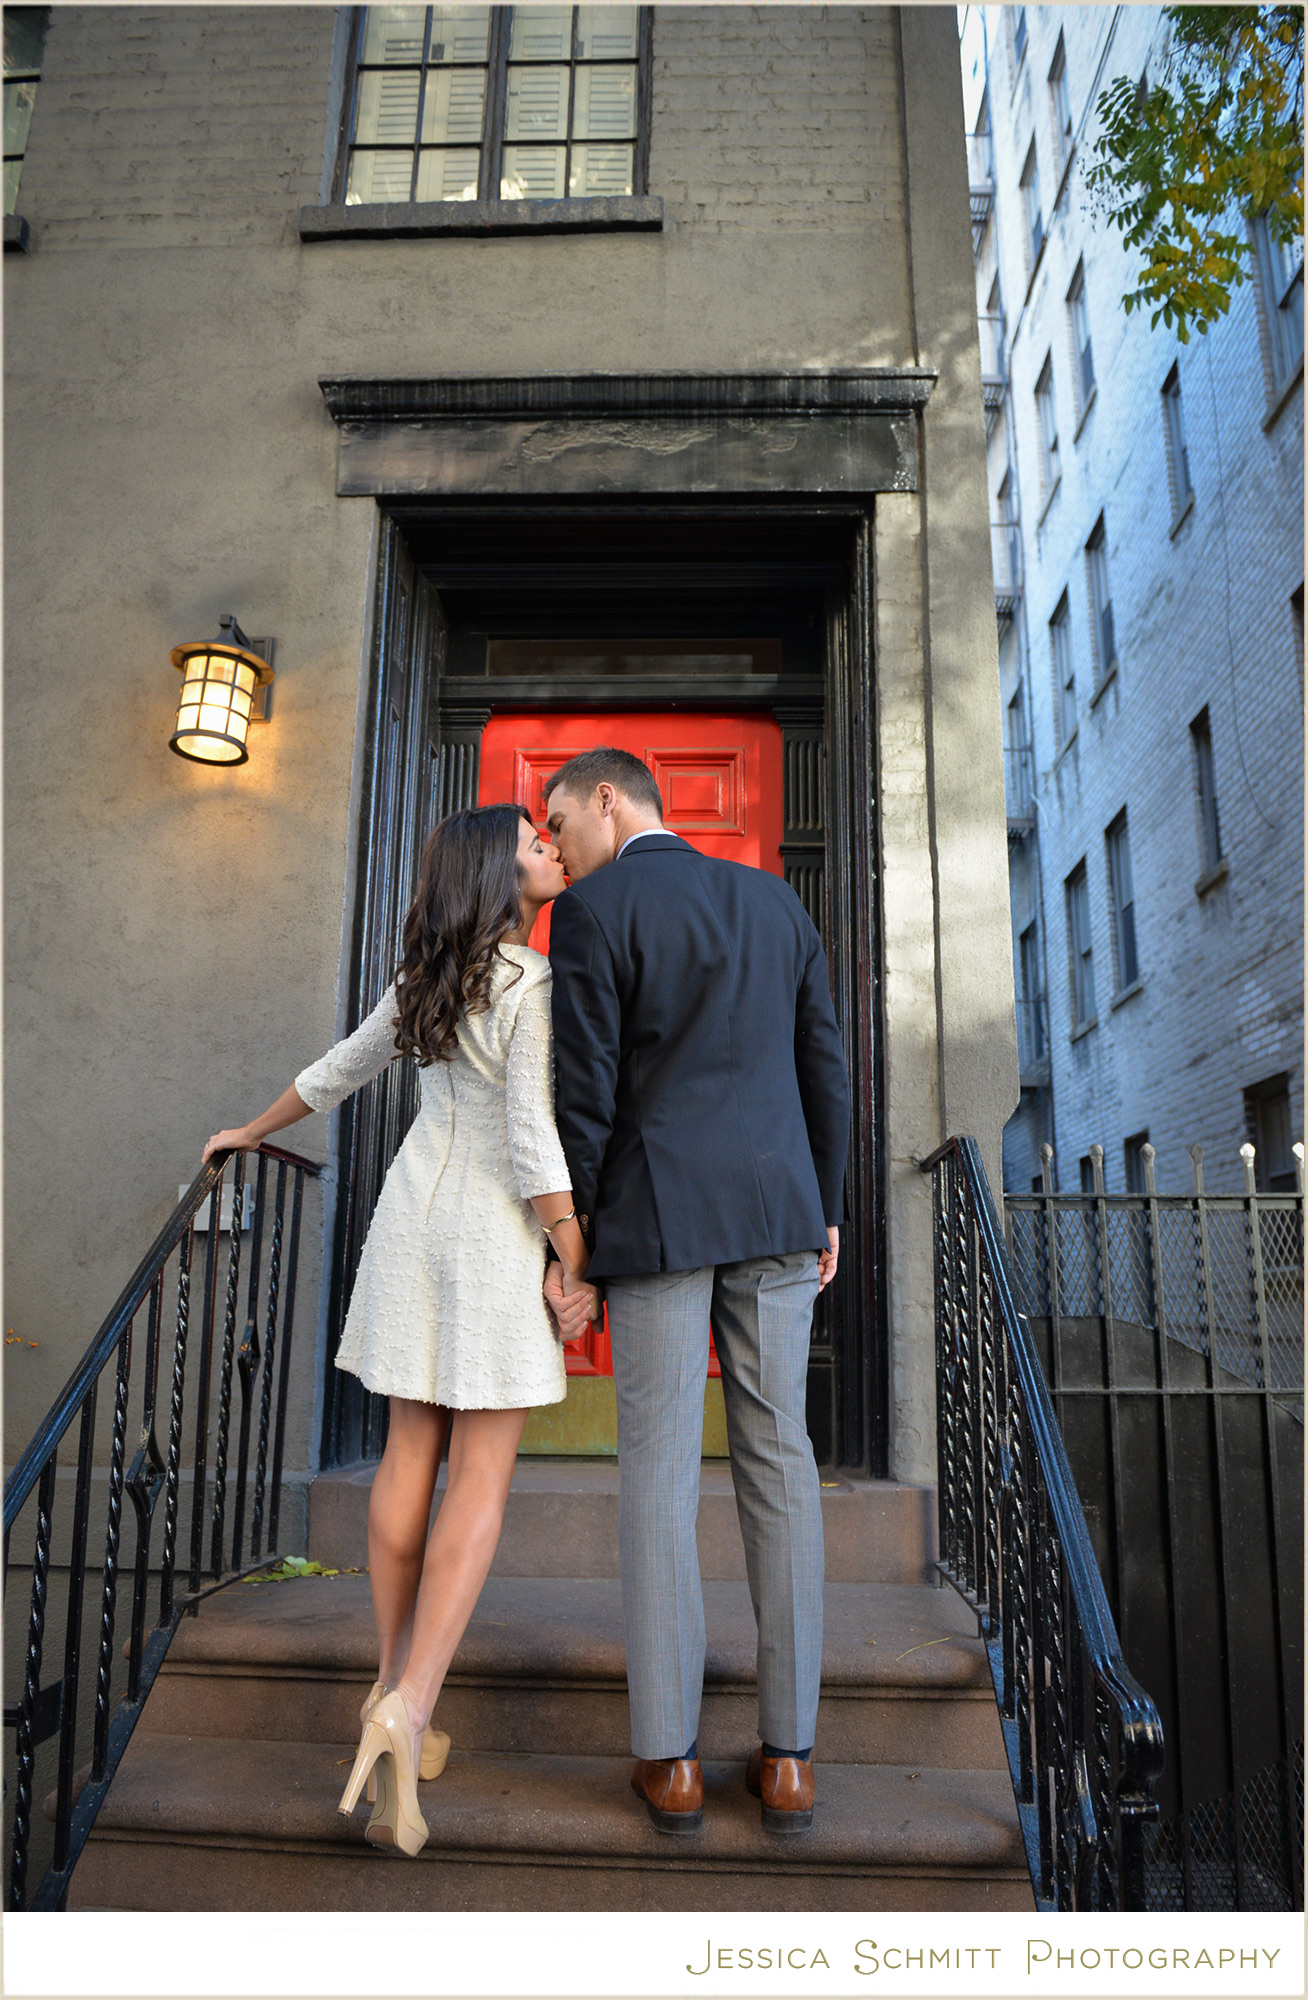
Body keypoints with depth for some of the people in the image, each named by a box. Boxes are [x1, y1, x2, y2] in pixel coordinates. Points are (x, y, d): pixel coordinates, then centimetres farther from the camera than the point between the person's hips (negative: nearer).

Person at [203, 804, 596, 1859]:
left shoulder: (429, 978, 5)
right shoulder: (537, 985, -17)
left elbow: (338, 1069, 16)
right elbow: (533, 1140, -23)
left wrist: (252, 1130, 33)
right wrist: (580, 1268, -14)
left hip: (415, 1216, 6)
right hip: (501, 1238, -6)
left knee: (412, 1455, 11)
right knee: (482, 1478, -1)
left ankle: (394, 1688, 18)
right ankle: (409, 1708, -12)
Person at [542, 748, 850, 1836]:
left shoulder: (592, 913, -8)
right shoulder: (775, 898, 10)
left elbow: (584, 1093, -11)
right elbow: (823, 1067, 9)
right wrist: (824, 1210, 17)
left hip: (656, 1214, -4)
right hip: (775, 1209, 4)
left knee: (658, 1469, 5)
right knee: (776, 1460, 8)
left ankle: (671, 1758, 11)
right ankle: (789, 1756, 12)